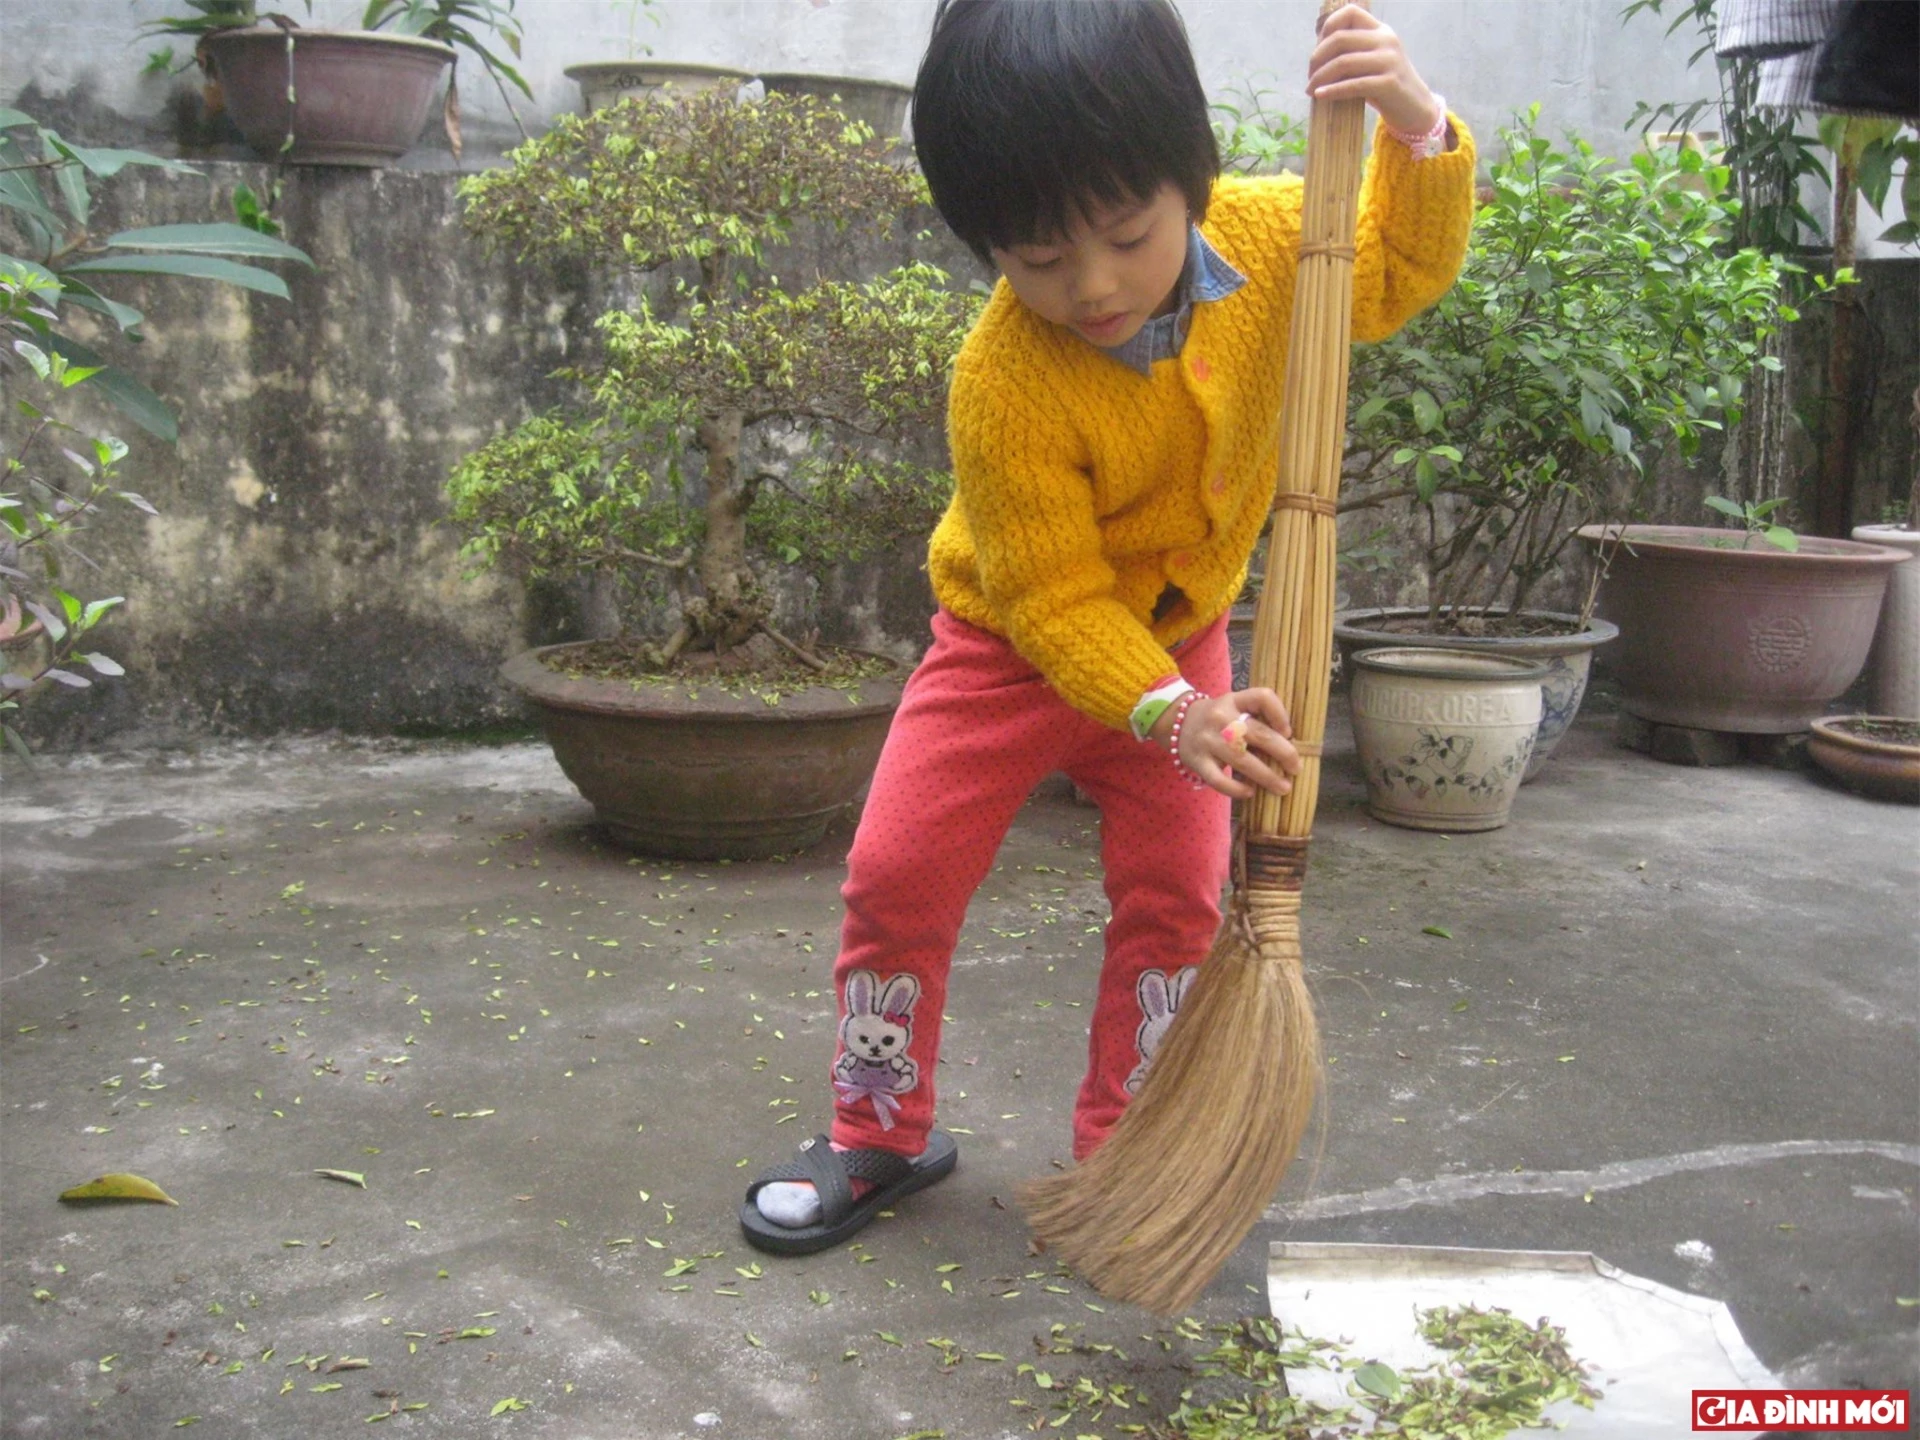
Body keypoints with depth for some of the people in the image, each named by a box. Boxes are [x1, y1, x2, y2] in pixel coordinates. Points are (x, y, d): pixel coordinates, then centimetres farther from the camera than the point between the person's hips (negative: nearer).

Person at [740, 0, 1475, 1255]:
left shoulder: (1264, 235, -19)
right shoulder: (1005, 382, -32)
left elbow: (1401, 274, -3)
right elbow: (1051, 590, -27)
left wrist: (1419, 133, -23)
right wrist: (1169, 715, -40)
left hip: (1179, 632, 3)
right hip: (1016, 642, -3)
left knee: (1177, 892, -2)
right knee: (899, 873, -3)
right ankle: (880, 1136, 19)